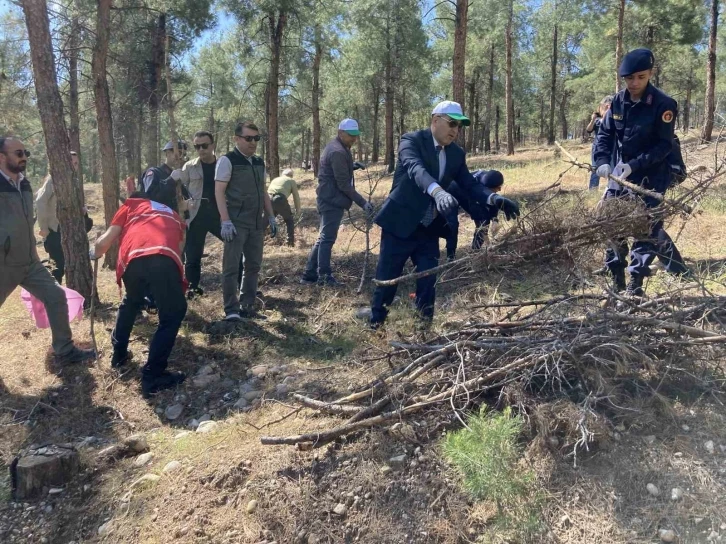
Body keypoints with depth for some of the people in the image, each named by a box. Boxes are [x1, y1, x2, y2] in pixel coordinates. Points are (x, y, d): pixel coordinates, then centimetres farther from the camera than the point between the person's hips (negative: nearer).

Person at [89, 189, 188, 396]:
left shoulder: (132, 204, 33)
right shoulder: (175, 217, 38)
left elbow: (105, 242, 26)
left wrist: (94, 253, 49)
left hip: (133, 260, 2)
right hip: (165, 260, -1)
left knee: (131, 303, 31)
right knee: (173, 314, 14)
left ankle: (118, 354, 43)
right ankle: (153, 375, 8)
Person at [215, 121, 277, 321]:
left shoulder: (259, 163, 14)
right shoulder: (227, 160, -6)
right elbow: (219, 192, -11)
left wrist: (271, 216, 14)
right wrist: (225, 221, -19)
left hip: (256, 223, 7)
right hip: (236, 223, -7)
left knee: (253, 265, 11)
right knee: (232, 267, -2)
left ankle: (247, 306, 22)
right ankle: (231, 309, 5)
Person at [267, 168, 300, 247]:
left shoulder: (275, 179, 35)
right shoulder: (291, 181, 21)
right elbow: (296, 196, 21)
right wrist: (298, 209, 37)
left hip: (269, 199, 4)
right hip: (280, 199, -4)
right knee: (289, 220, 16)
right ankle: (290, 242, 11)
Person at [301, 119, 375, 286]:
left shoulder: (334, 146, 14)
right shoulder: (338, 152, -19)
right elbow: (344, 184, -22)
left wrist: (352, 166, 16)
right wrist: (363, 202, -21)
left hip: (328, 199, 11)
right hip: (333, 200, -11)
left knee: (324, 238, 14)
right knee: (327, 239, -5)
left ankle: (309, 275, 18)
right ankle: (324, 276, 1)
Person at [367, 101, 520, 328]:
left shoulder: (457, 153, 7)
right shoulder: (411, 140, -12)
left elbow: (470, 184, 2)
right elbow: (416, 169, -31)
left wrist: (496, 199, -18)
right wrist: (438, 191, -51)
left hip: (429, 229, 5)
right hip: (400, 223, -5)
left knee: (428, 282, 7)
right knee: (386, 280, 4)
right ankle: (375, 326, 22)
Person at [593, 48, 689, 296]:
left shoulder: (664, 104, -13)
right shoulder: (618, 101, 1)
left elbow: (664, 146, -15)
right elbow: (605, 134, 3)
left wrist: (633, 165, -26)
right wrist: (602, 161, -14)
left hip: (650, 177, -5)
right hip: (621, 175, 5)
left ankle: (635, 286, 0)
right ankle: (617, 281, 17)